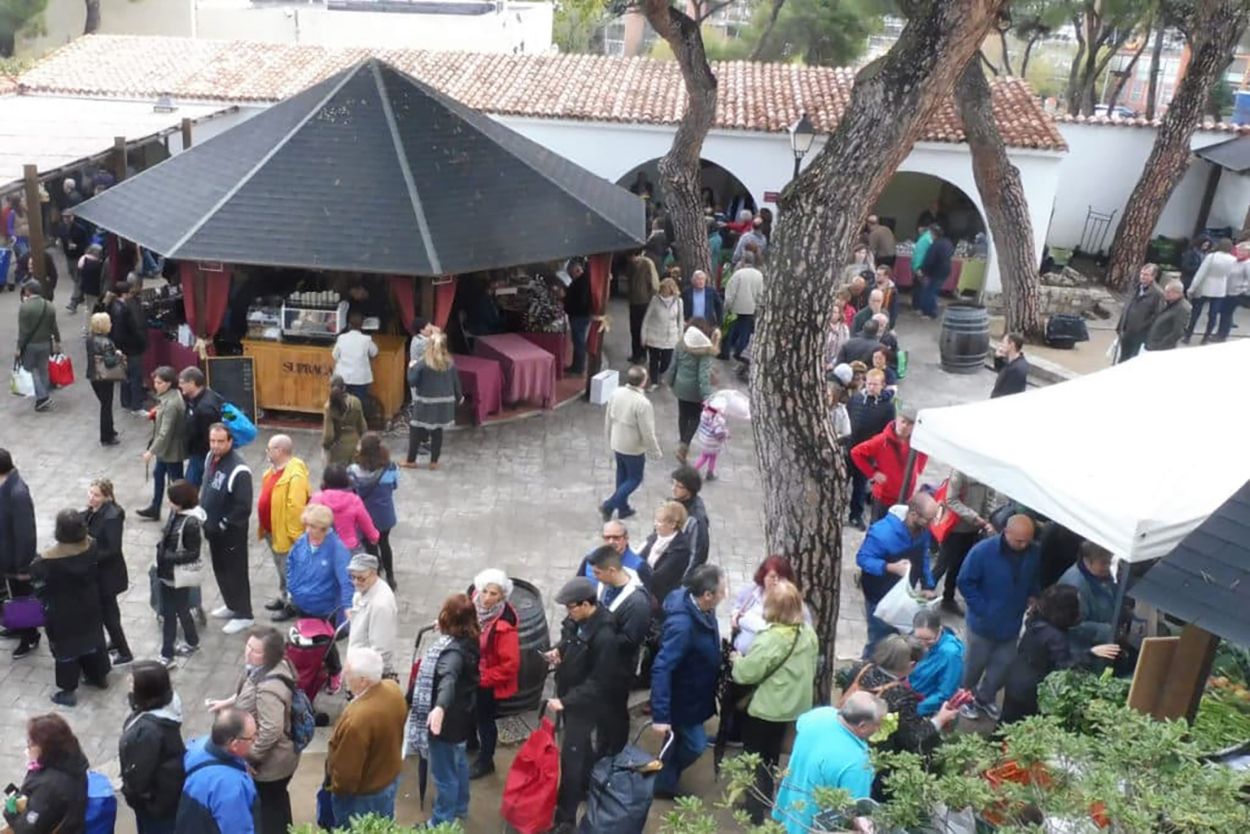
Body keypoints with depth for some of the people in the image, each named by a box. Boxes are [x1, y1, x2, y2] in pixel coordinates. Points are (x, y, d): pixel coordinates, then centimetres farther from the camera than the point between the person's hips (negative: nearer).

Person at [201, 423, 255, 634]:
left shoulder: (238, 470, -27)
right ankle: (232, 605, 39)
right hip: (212, 528, 9)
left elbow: (243, 507, -26)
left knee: (235, 571, 2)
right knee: (220, 569, 21)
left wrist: (224, 525, -18)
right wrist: (205, 517, 11)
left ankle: (244, 615, 15)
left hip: (231, 531, -9)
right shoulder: (211, 458, 1)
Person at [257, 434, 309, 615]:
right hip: (271, 530, 10)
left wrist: (293, 534, -26)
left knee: (289, 571, 2)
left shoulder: (295, 475, -26)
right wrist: (263, 525, 19)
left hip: (285, 533, -10)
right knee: (281, 568, 24)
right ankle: (283, 597, 39)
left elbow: (296, 507, -28)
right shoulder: (273, 469, 6)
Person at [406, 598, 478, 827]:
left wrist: (440, 707, -68)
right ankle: (459, 808, 48)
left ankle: (442, 822, 22)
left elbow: (448, 679, -52)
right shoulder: (469, 641, -4)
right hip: (461, 714, 10)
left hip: (447, 718, -10)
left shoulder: (453, 650, -32)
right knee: (458, 761, 29)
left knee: (444, 772, 7)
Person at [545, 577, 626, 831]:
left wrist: (565, 701, -27)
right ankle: (589, 786, 46)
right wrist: (558, 650, -5)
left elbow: (598, 682, -27)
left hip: (584, 702, -8)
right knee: (581, 747, 24)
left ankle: (565, 816, 10)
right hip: (567, 694, 8)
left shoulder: (604, 637, -31)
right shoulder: (577, 619, -8)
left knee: (570, 756, -1)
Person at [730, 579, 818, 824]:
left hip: (766, 708, -7)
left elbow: (746, 674, -22)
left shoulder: (769, 639, -28)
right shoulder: (809, 634, -5)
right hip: (794, 706, 7)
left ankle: (755, 809, 16)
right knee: (771, 754, 25)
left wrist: (738, 660, -2)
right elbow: (812, 670, 10)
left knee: (755, 756, 12)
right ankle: (765, 799, 40)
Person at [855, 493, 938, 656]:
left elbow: (923, 559, 8)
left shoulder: (923, 530, -7)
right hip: (880, 598, -6)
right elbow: (862, 558, -25)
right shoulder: (883, 532, -30)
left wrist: (927, 586, 0)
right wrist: (891, 567, -38)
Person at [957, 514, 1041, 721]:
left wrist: (1033, 598, -5)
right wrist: (982, 609, -18)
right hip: (984, 623, -4)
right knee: (975, 663, 16)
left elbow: (1036, 580, 9)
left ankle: (985, 698, 41)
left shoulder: (1034, 552, -12)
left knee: (1003, 666, 17)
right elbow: (965, 582, -16)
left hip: (1012, 623, 4)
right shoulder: (983, 551, -24)